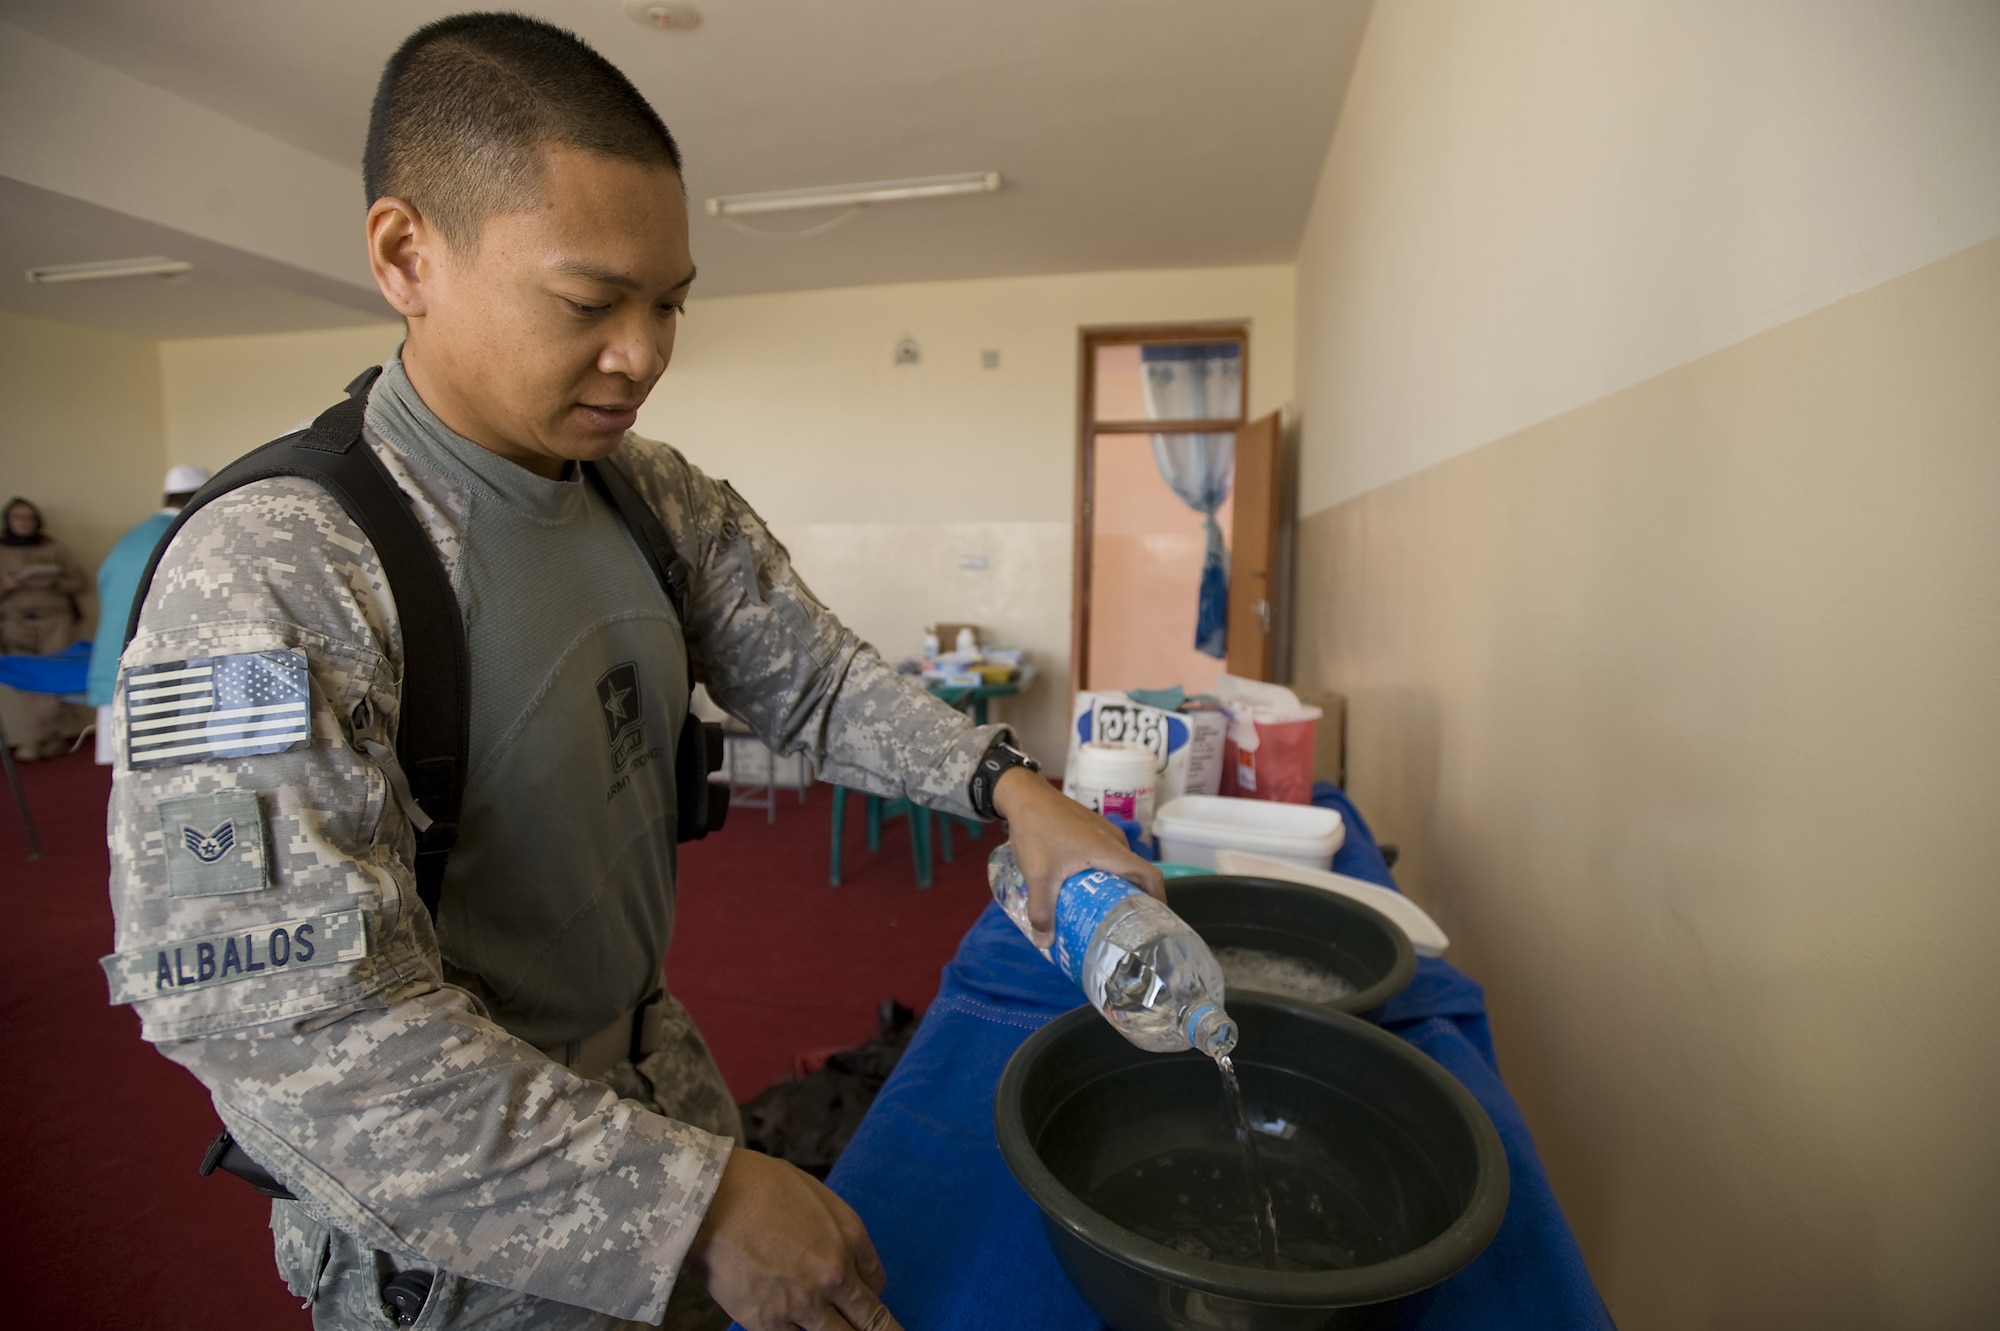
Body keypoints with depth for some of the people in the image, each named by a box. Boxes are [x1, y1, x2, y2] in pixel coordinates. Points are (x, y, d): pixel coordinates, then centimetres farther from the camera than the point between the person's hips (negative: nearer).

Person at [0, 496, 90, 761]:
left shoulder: (52, 548, 12)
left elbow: (77, 581, 9)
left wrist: (54, 582, -10)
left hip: (55, 622, 0)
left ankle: (53, 733, -1)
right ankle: (27, 739, -7)